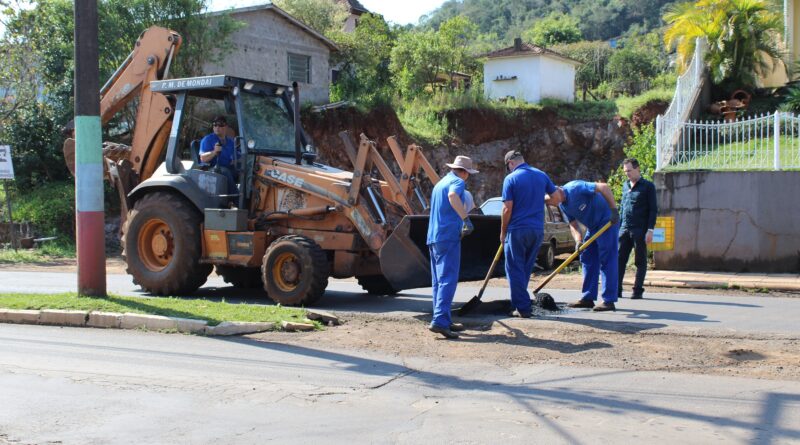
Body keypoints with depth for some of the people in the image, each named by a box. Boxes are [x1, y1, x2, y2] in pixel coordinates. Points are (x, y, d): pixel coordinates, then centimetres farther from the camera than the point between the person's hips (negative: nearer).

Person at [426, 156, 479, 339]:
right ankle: (439, 320, -22)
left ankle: (444, 321, 15)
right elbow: (452, 196, -29)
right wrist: (466, 219, -31)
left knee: (438, 281, 11)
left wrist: (460, 228, 43)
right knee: (448, 280, -13)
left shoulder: (440, 183, 24)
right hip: (448, 236, -9)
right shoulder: (457, 181, -4)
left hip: (434, 237, 9)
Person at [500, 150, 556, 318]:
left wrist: (503, 232, -1)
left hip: (517, 230, -5)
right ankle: (520, 301, 23)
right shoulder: (541, 175, 6)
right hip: (538, 229, 5)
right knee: (526, 269, 17)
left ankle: (523, 307, -1)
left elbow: (507, 209, -11)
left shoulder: (511, 179, -8)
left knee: (515, 270, 3)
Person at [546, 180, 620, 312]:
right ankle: (588, 298, 15)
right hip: (592, 227, 9)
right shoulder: (563, 206, 5)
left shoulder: (575, 188, -22)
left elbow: (604, 187, -27)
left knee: (607, 261, -9)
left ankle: (609, 301, -9)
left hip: (608, 221, -9)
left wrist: (614, 210, -31)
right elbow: (573, 225, 3)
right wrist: (578, 241, -17)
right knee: (587, 260, 10)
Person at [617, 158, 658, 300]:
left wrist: (650, 230, -12)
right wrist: (618, 227, 16)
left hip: (640, 230, -5)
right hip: (624, 229, 5)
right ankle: (617, 290, 3)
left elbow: (653, 209, -5)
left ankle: (638, 290, 7)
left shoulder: (648, 186, -2)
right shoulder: (625, 185, 16)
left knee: (640, 261, 2)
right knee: (619, 259, 0)